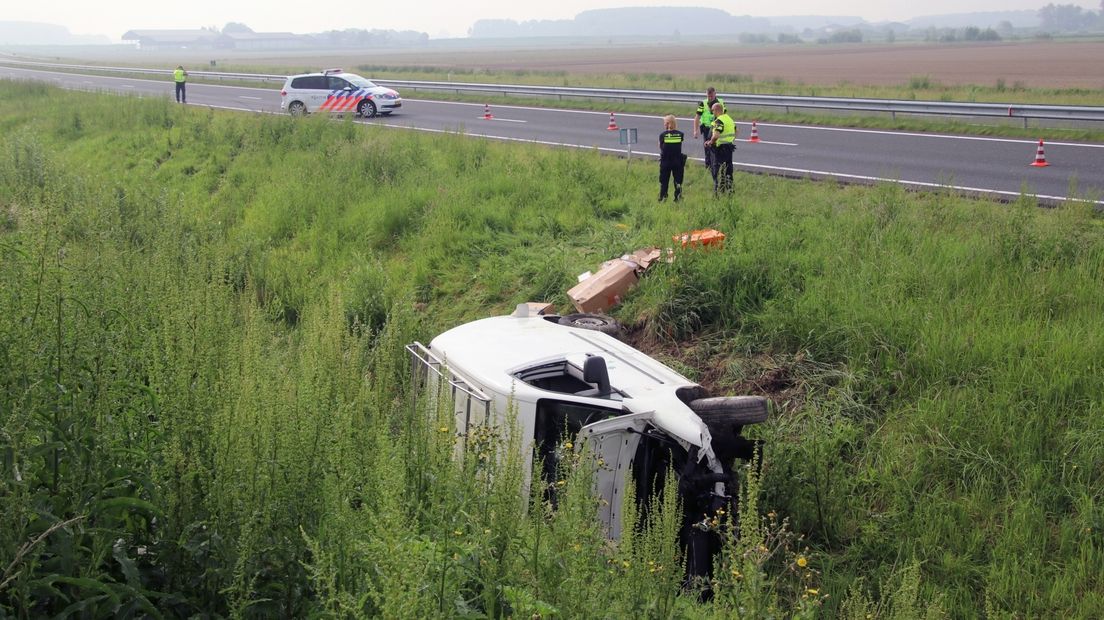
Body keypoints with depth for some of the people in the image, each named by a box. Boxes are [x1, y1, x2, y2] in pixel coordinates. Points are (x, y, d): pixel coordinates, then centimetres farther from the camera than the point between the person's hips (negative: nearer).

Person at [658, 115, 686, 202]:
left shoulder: (663, 135, -7)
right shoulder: (680, 134, -2)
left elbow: (660, 147, 3)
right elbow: (680, 147, 5)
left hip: (665, 161, -1)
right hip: (678, 161, 1)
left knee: (663, 182, 11)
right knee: (678, 181, 11)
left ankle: (662, 198, 11)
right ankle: (678, 198, 9)